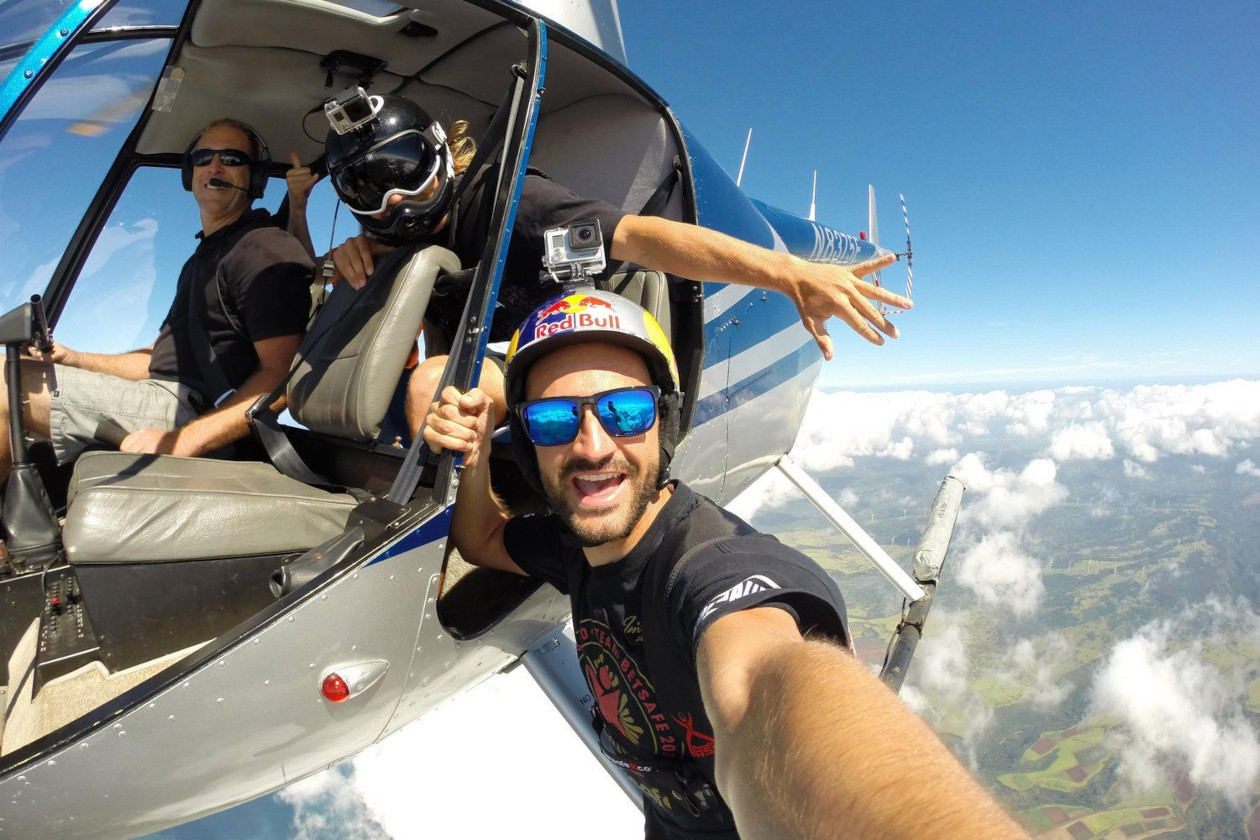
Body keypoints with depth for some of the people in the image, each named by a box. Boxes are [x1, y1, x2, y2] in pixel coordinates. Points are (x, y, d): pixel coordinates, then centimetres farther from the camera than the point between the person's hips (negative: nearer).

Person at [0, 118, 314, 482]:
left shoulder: (267, 252, -10)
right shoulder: (205, 255, 24)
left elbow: (280, 374, -22)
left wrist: (182, 441, -28)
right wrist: (73, 359, 11)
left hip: (193, 411, -10)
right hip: (165, 395, 10)